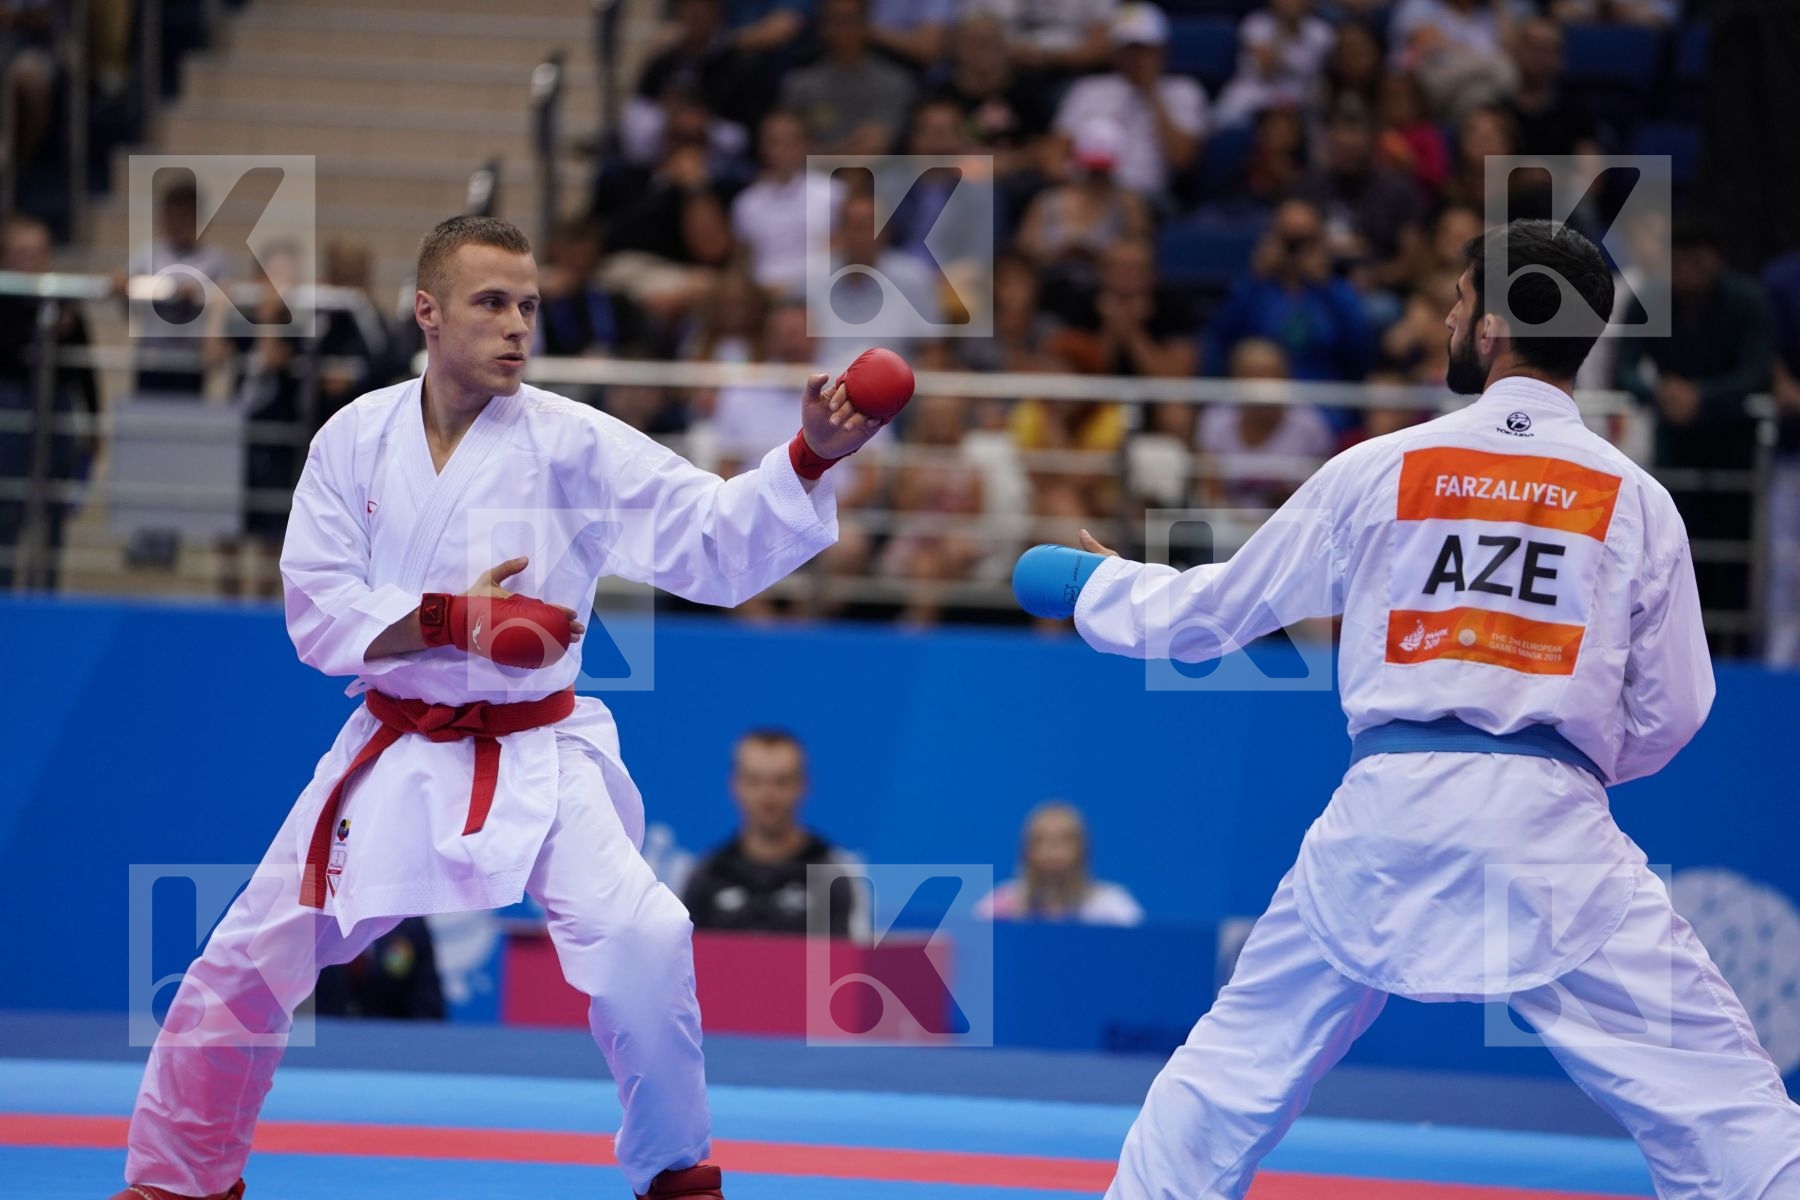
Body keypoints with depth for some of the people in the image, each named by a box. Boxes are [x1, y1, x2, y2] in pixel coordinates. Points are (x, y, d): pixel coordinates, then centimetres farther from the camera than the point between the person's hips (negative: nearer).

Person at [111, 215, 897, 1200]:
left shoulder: (575, 445, -9)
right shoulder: (356, 440, -3)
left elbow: (718, 541, -16)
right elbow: (318, 613, -7)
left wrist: (811, 459, -32)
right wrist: (448, 620, -22)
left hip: (538, 762, -2)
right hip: (394, 757, 2)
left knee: (640, 947, -23)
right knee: (248, 962, 6)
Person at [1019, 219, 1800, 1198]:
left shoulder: (1379, 471, 6)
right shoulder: (1636, 501, 4)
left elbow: (1210, 611, 16)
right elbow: (1668, 714, 9)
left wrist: (1100, 585, 37)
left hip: (1384, 817, 2)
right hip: (1548, 829, -1)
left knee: (1238, 1064, 19)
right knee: (1712, 1098, -3)